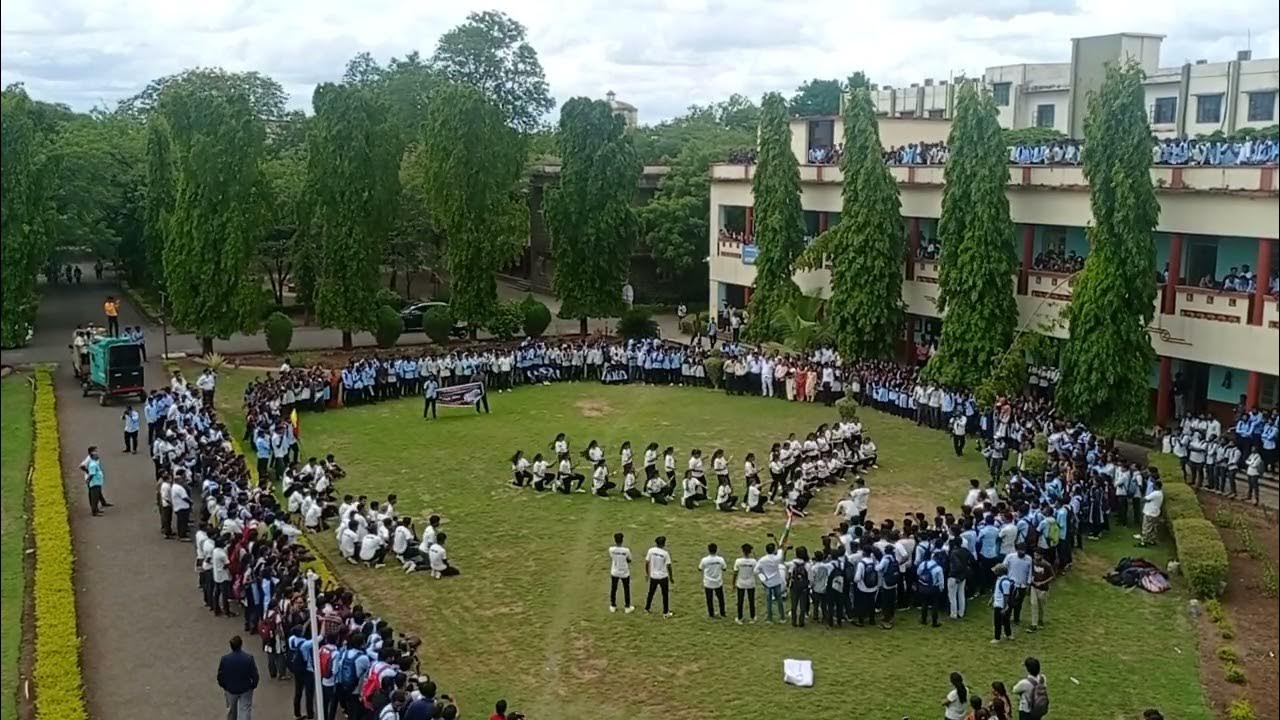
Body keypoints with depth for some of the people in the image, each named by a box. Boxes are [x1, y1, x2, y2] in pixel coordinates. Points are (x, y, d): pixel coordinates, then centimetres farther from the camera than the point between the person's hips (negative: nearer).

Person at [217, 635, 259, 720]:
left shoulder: (225, 659, -19)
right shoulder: (249, 658, -22)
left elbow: (220, 675, -8)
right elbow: (255, 675, -16)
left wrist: (223, 686, 12)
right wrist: (253, 686, 4)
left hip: (230, 690, 2)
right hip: (246, 690, -2)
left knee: (231, 710, 25)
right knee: (245, 711, 4)